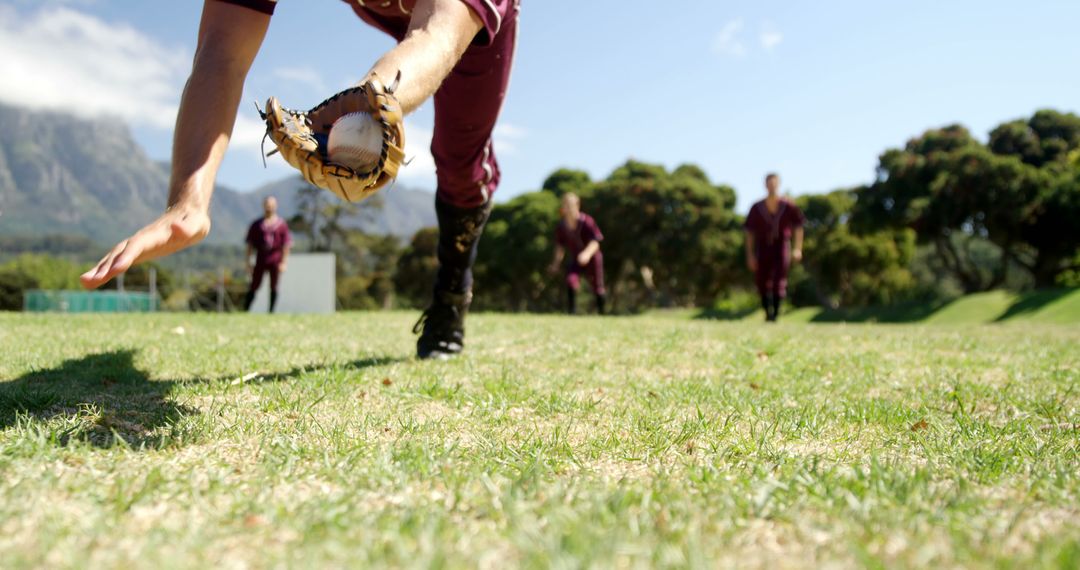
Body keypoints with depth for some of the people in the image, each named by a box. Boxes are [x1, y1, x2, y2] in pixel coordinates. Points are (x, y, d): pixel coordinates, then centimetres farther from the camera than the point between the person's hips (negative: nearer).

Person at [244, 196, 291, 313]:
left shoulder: (281, 224, 3)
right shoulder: (257, 224, 7)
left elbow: (286, 244, 0)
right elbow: (250, 243, 10)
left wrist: (284, 261, -5)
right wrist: (247, 260, 5)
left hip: (275, 260, -1)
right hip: (260, 260, 1)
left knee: (274, 287, 3)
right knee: (254, 286, 0)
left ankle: (271, 312, 8)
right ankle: (245, 311, 1)